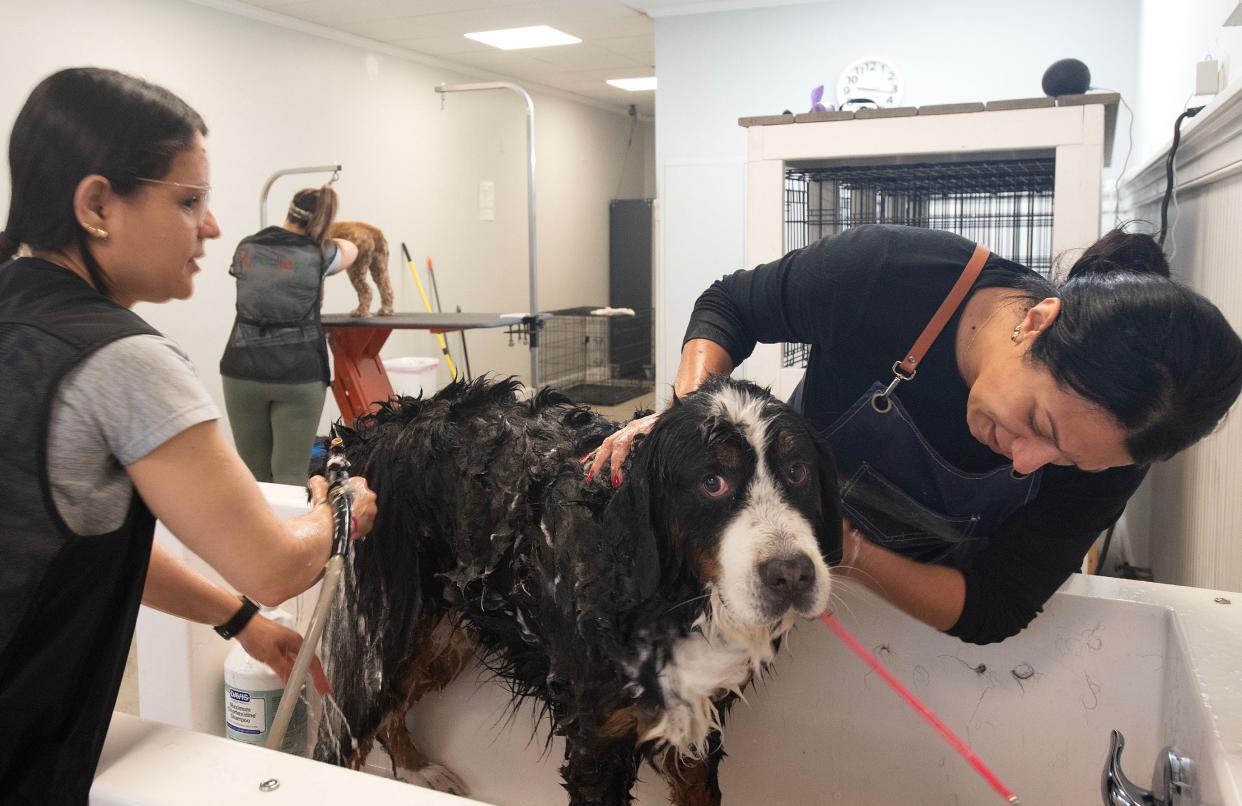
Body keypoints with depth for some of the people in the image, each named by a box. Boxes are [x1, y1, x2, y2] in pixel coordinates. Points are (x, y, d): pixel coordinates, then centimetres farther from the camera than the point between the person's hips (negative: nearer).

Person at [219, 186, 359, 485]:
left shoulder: (246, 247, 8)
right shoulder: (317, 254, 0)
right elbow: (350, 249, 22)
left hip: (243, 369, 3)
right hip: (299, 372, -3)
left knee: (253, 473, 11)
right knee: (291, 475, 0)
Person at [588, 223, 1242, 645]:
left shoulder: (1106, 437, -32)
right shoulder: (881, 273, -38)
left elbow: (992, 610, -28)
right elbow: (728, 305, -19)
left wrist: (847, 553, -46)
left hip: (930, 584, 1)